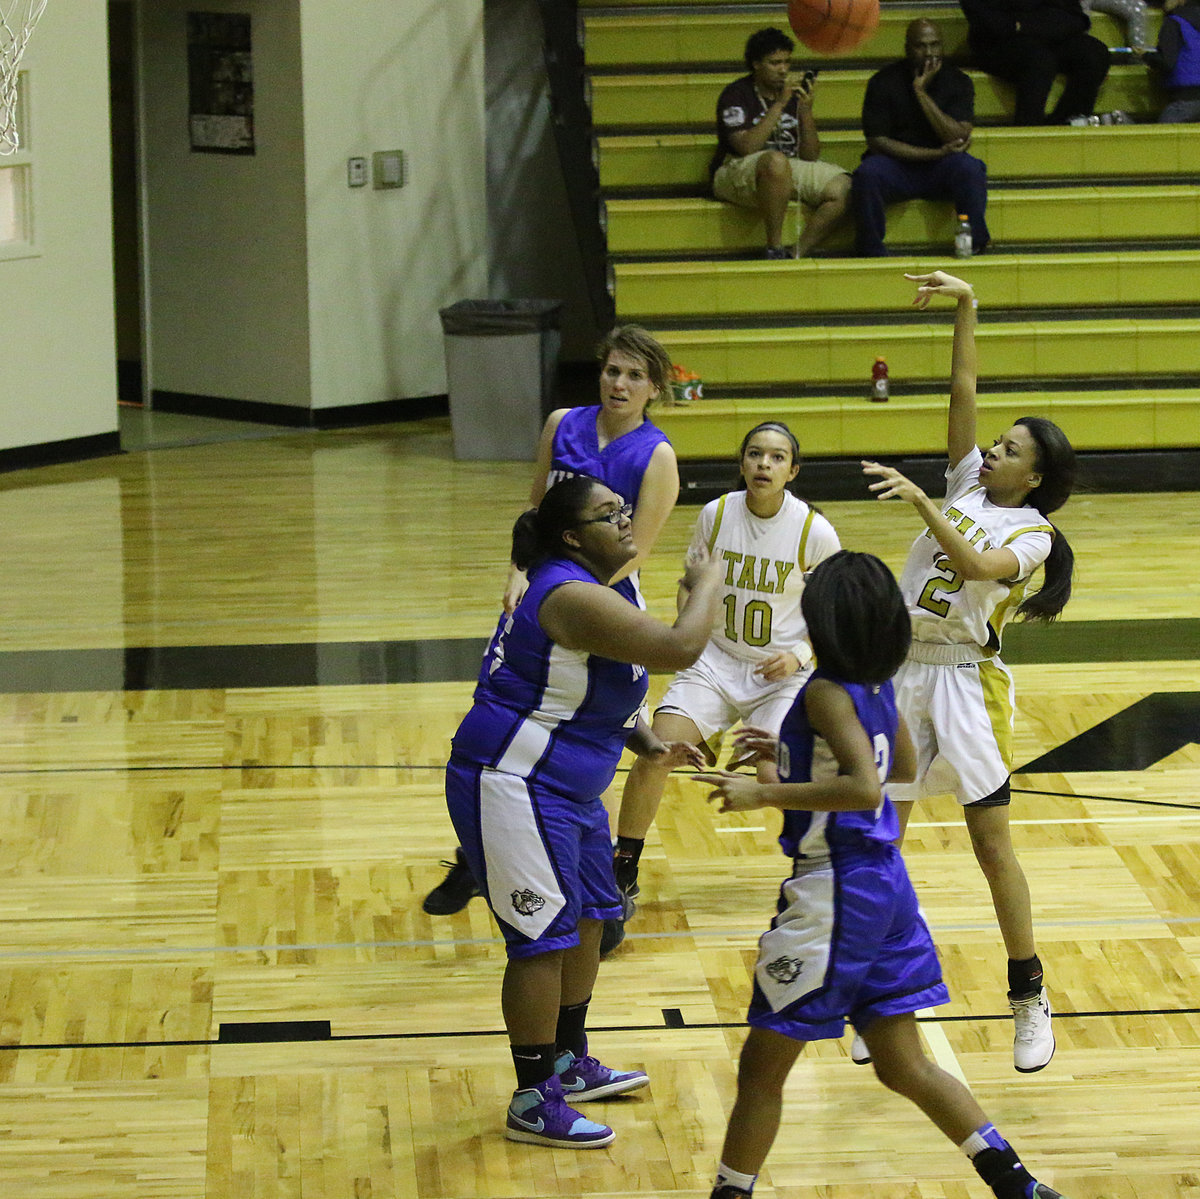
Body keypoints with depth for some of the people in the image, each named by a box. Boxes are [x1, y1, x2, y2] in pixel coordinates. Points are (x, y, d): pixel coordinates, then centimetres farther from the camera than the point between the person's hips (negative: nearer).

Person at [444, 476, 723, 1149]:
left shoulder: (601, 588, 9)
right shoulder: (573, 597, -25)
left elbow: (611, 688, 24)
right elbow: (680, 649, -31)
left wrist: (648, 743, 9)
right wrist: (706, 585, -13)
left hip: (569, 790, 11)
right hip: (511, 785, -11)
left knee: (587, 917, 19)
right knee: (544, 939, -6)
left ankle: (571, 1065, 35)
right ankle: (532, 1104, 4)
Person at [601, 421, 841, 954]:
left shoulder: (815, 533, -14)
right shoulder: (716, 515, -7)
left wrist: (800, 655, -17)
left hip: (781, 672, -2)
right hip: (717, 661, 2)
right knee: (656, 748, -16)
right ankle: (620, 884, 0)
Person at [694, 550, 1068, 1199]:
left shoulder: (826, 694, -18)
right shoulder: (877, 687, 7)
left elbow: (865, 788, -30)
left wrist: (763, 793, -27)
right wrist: (794, 752, 26)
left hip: (834, 890, -9)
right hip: (883, 881, 9)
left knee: (761, 1068, 5)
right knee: (905, 1067, 16)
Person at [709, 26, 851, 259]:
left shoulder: (794, 94, 9)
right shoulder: (736, 94, -7)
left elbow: (811, 156, 4)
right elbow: (746, 147, -22)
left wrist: (806, 110, -10)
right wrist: (780, 105, -21)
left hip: (788, 170, 6)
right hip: (735, 173, -6)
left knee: (841, 187, -17)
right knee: (776, 161, -39)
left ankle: (798, 255, -20)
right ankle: (774, 250, -30)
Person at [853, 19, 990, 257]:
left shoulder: (958, 81, 0)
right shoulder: (883, 82, -4)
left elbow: (958, 138, -13)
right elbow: (877, 141, -10)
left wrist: (921, 92, -18)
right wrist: (936, 153, -16)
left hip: (941, 169, 1)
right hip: (896, 165, -1)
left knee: (970, 169, -32)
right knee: (867, 174, -33)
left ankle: (975, 245, -21)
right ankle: (871, 253, -20)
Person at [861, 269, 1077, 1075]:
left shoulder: (1031, 532, -7)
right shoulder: (968, 486, 9)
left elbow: (977, 567, -27)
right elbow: (964, 394, 6)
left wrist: (921, 502, -34)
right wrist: (966, 310, -1)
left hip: (966, 682, -6)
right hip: (906, 672, 6)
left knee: (992, 841, -3)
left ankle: (1031, 1001, 6)